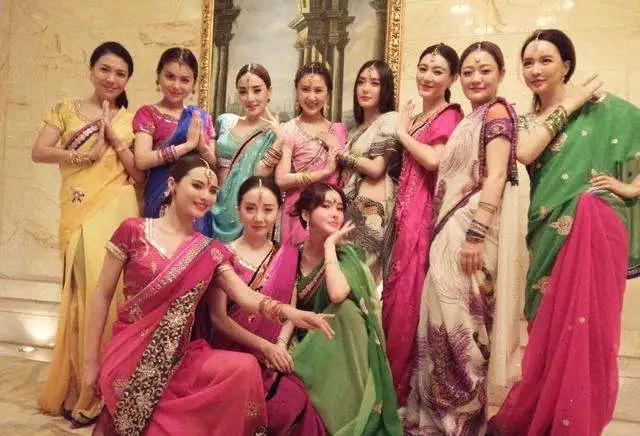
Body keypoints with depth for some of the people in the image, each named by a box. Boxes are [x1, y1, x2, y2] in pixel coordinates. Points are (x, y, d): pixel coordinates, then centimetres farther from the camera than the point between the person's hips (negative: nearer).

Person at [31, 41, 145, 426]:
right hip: (80, 213, 0)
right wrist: (83, 155, -12)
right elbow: (39, 152, -1)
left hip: (118, 213, 0)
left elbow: (140, 175, 3)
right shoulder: (67, 109, 11)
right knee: (84, 293, 0)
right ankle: (79, 387, 15)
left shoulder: (129, 119, 11)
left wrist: (114, 138, -6)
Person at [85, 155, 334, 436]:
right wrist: (91, 361, 0)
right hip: (131, 354, -4)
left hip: (180, 356, 4)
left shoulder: (210, 251, 7)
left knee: (246, 368, -22)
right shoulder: (133, 230, -3)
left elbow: (244, 295, -7)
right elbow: (103, 296, 1)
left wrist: (287, 311, -27)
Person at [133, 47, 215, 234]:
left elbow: (215, 164, 8)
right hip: (164, 199, -3)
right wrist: (188, 145, -17)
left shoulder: (201, 117, 11)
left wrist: (202, 146, -11)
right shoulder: (147, 113, -1)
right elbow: (142, 160, -15)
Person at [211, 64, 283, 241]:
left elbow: (259, 175, -18)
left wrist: (280, 139, -24)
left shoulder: (275, 132, -7)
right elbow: (213, 163, 15)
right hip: (217, 206, 4)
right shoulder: (225, 121, 5)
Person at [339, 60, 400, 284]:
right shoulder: (358, 128, 18)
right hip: (351, 205, 7)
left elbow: (376, 168, -14)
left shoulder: (390, 120, -5)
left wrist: (342, 155, -4)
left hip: (372, 207, -7)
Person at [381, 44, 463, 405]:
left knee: (410, 292, -4)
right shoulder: (415, 116, 19)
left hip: (425, 212, -8)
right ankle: (394, 378, 22)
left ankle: (405, 384, 10)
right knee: (397, 289, 9)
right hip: (405, 210, 8)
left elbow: (434, 160, -21)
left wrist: (403, 132, -8)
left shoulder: (450, 114, -4)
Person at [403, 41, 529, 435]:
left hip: (472, 229, -9)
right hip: (454, 230, 9)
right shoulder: (474, 118, 20)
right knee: (447, 317, 12)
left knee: (461, 319, -4)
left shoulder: (497, 111, -6)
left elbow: (496, 176, -17)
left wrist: (476, 235, -24)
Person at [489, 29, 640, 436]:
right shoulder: (527, 121, 13)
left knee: (584, 324, -2)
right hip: (550, 232, 4)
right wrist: (567, 106, -6)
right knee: (548, 328, 10)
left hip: (593, 225, -4)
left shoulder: (601, 105, 2)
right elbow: (525, 153, -10)